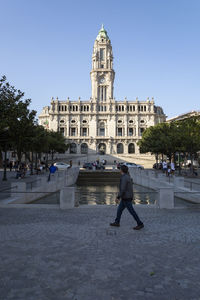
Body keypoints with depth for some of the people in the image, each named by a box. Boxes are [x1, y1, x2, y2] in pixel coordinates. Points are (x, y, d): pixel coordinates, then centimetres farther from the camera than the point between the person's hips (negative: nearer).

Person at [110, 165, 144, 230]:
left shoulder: (124, 178, -23)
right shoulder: (127, 176, 8)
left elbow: (123, 189, -27)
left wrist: (118, 197, -21)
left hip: (126, 198, -10)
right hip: (127, 197, 10)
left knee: (132, 211, 0)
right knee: (119, 209, 16)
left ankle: (140, 224, 9)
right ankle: (117, 222, 26)